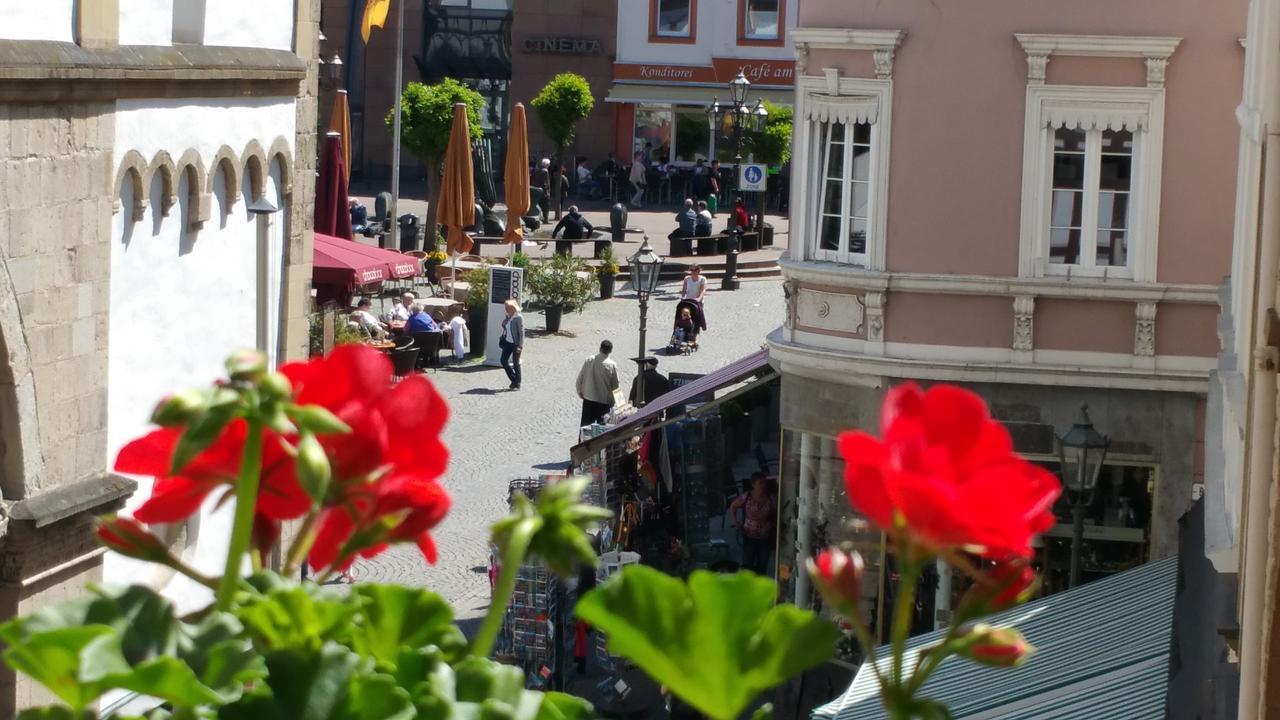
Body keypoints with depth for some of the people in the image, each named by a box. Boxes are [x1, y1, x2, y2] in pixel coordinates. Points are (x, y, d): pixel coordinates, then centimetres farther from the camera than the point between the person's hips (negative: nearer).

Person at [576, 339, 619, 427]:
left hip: (588, 400, 2)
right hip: (604, 401, -2)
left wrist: (580, 392, 17)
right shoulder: (612, 365, -13)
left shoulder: (589, 360, -6)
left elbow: (580, 379, 0)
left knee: (586, 425, 11)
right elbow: (615, 385, -6)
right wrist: (612, 401, 8)